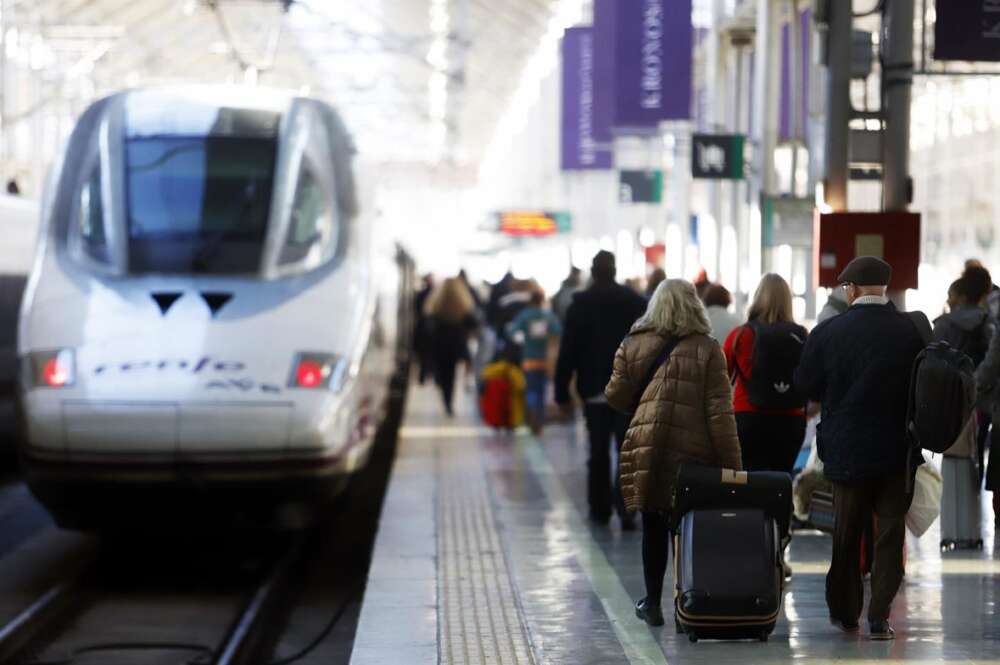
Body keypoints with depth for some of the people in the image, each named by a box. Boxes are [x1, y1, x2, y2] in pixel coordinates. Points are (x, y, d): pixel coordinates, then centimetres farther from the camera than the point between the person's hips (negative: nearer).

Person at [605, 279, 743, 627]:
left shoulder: (633, 345, 3)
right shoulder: (707, 350, -3)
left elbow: (616, 397, 7)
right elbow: (719, 412, -6)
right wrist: (731, 465, -4)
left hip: (645, 448, 2)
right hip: (693, 454, -1)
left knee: (653, 527, 12)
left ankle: (653, 602, 16)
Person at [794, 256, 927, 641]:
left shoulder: (828, 333, -10)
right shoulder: (913, 330, -8)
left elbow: (806, 386, -1)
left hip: (847, 450, 0)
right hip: (899, 450, 0)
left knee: (846, 535, 14)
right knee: (891, 535, 7)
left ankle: (845, 613, 23)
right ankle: (879, 617, 1)